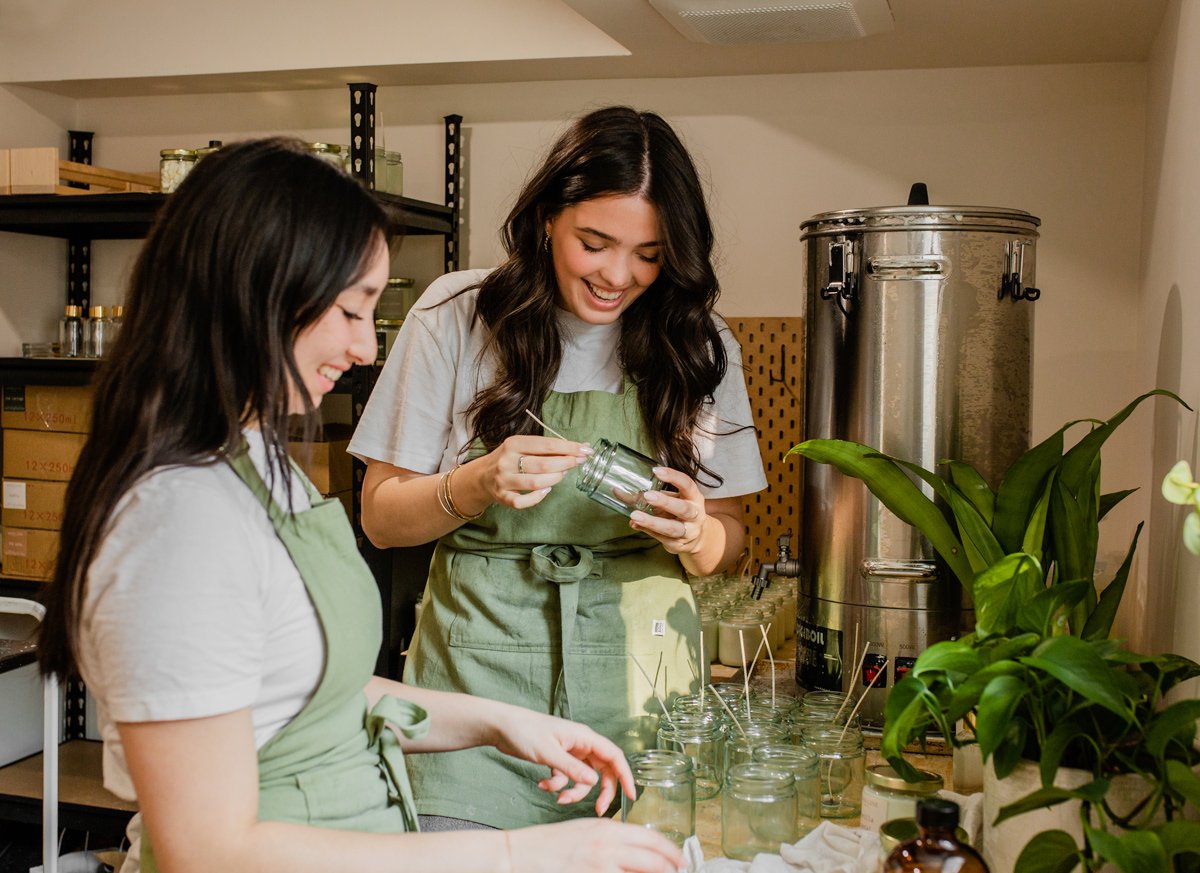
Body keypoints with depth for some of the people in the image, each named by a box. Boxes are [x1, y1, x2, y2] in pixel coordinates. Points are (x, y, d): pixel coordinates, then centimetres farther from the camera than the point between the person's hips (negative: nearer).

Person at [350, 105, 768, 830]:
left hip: (638, 666, 2)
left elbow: (729, 539, 8)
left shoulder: (697, 343, 3)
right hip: (481, 663, -1)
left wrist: (692, 535, -14)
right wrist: (477, 486, -19)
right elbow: (382, 518, 0)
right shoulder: (457, 315, -2)